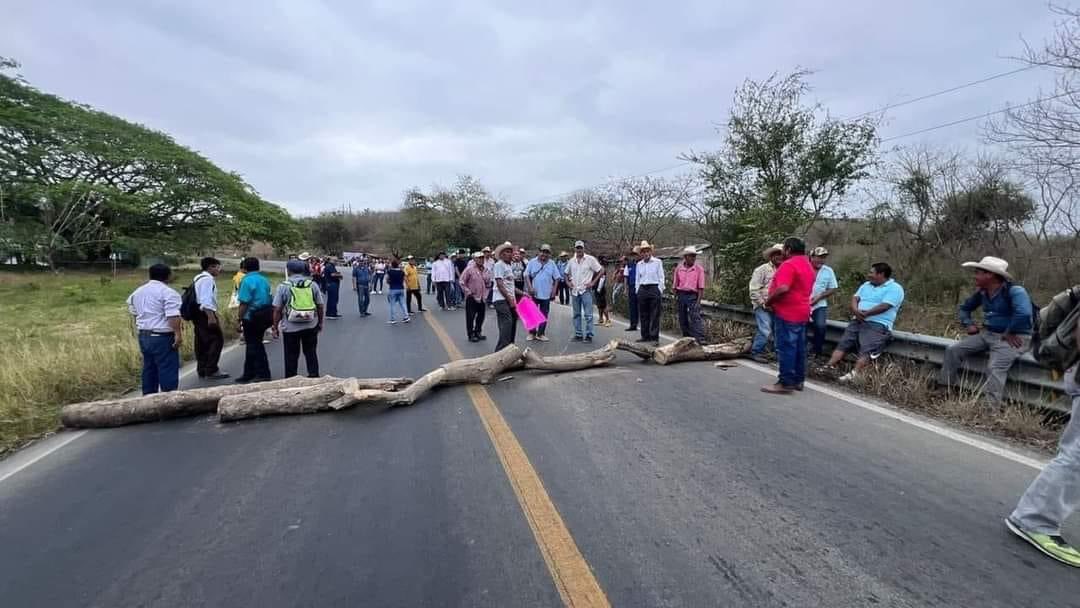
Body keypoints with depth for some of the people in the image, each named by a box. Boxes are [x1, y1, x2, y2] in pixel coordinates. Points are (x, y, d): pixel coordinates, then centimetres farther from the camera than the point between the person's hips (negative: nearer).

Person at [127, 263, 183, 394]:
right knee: (168, 371, -2)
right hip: (162, 337, -8)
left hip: (143, 336, 9)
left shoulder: (138, 291, 13)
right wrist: (177, 334, -21)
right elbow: (173, 316, -23)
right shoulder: (168, 292, -15)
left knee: (149, 369, 17)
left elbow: (133, 312, 21)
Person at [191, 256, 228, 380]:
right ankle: (211, 371, -10)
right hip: (205, 314, -11)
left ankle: (202, 370, 19)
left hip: (198, 314, 11)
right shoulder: (207, 279, -12)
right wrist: (211, 316, -27)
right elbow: (206, 300, -22)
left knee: (202, 342, 13)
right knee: (216, 340, -9)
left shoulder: (198, 278, 20)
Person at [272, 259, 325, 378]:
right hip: (311, 326, 2)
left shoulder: (283, 286, -5)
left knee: (291, 356, 8)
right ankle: (314, 376, 21)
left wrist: (275, 326, 4)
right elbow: (321, 306, 4)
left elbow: (277, 309, -6)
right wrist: (320, 323, 15)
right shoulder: (312, 284, 1)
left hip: (290, 328, -2)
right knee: (311, 353, 15)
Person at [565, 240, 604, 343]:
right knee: (577, 314, 9)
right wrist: (568, 282, 6)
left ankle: (589, 335, -2)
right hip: (574, 291, 5)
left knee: (588, 314, -7)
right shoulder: (571, 261, 10)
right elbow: (566, 273, 23)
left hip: (586, 290, -5)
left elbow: (601, 271, -2)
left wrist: (593, 282, -7)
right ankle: (578, 334, 16)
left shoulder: (590, 259, -4)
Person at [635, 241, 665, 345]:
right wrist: (637, 291, 11)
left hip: (654, 289, -4)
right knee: (643, 315, 6)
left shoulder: (657, 262, 1)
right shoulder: (639, 264, 12)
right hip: (642, 290, 4)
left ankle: (654, 338, -1)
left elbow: (661, 277, 0)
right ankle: (645, 336, 15)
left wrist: (660, 291, -6)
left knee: (655, 315, -4)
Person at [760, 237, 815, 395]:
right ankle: (798, 380, 19)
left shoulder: (789, 265, -16)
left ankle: (785, 383, -7)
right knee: (799, 347, 13)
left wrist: (768, 301, -13)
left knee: (785, 348, -8)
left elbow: (783, 288, -27)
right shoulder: (808, 266, 17)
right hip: (801, 313, 10)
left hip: (786, 313, -10)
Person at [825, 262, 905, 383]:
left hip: (878, 324, -7)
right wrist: (856, 311, -10)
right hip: (857, 321, 7)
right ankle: (829, 367, -15)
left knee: (867, 350, -23)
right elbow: (855, 298, 11)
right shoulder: (866, 285, 22)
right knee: (843, 344, -8)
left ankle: (854, 375, -34)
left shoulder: (894, 288, -2)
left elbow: (884, 306, -15)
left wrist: (866, 313, -17)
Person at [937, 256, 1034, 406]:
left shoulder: (1015, 291, -18)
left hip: (1013, 337, -8)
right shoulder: (982, 292, 8)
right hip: (987, 333, 8)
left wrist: (1010, 333, -24)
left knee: (994, 368, -28)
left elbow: (1023, 314, -36)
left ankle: (990, 407, -28)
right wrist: (969, 324, 6)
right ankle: (943, 389, 1)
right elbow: (964, 308, 24)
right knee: (953, 349, -3)